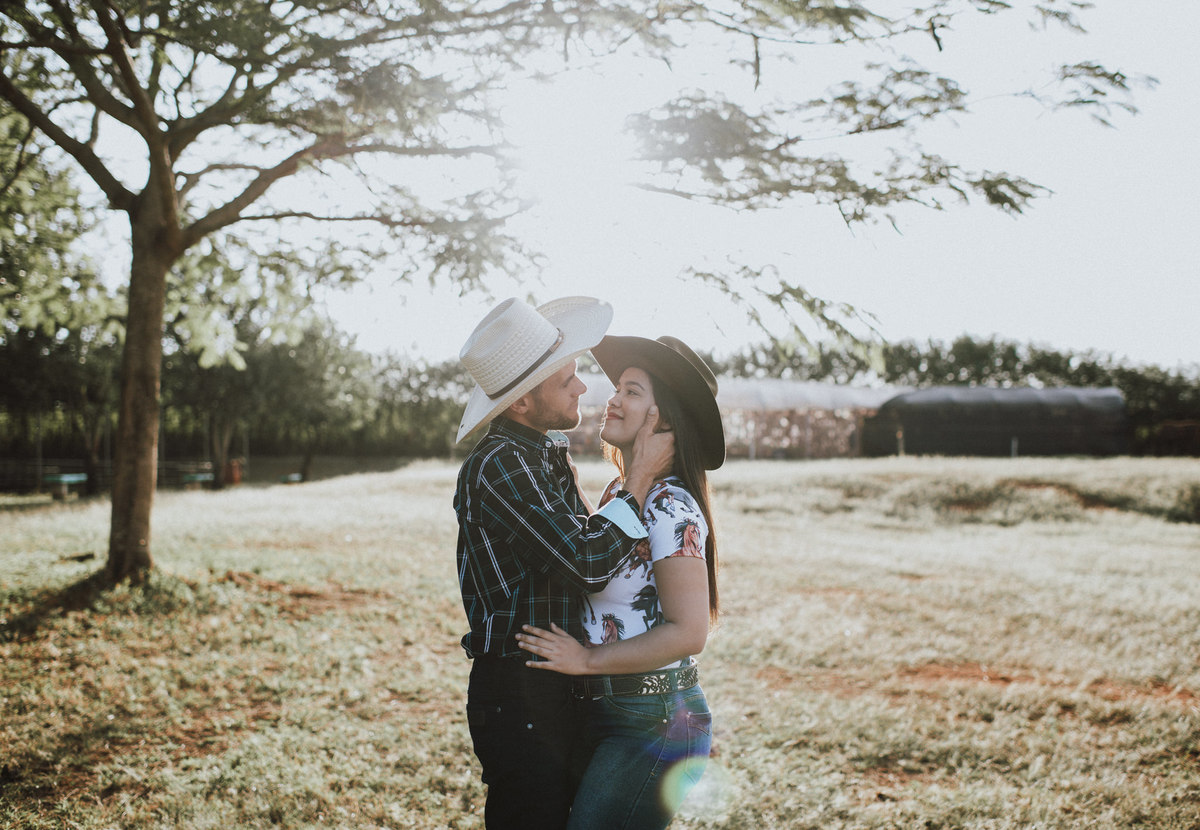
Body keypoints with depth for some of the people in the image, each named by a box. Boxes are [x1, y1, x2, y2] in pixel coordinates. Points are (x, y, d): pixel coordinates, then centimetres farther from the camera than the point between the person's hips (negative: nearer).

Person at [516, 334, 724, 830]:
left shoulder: (671, 508, -18)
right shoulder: (618, 493, 10)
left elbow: (688, 632, -21)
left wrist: (586, 659, -18)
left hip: (655, 723, -9)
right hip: (605, 715, 9)